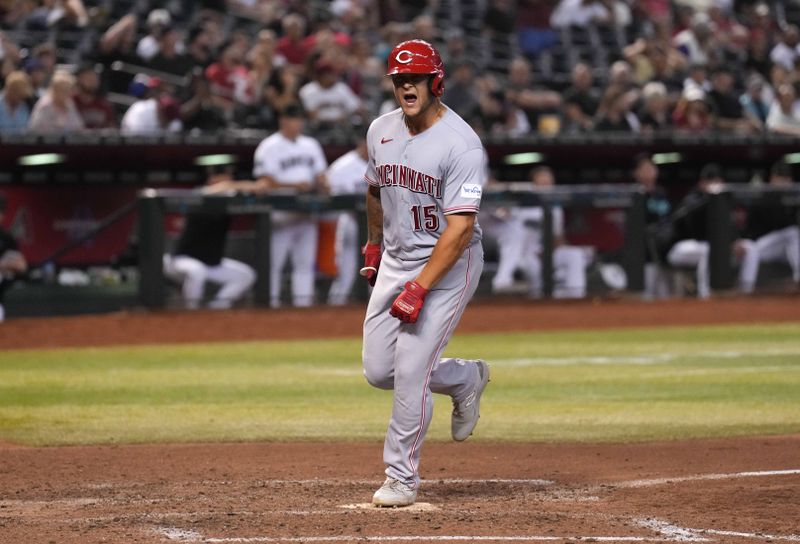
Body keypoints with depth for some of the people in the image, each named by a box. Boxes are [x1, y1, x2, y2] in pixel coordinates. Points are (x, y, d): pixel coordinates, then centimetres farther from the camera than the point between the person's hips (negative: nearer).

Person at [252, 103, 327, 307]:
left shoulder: (311, 145, 15)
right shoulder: (269, 147, -6)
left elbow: (320, 176, 17)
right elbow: (266, 183, -12)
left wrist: (321, 184, -6)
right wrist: (295, 186, -22)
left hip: (306, 214, 6)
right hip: (280, 216, -6)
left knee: (305, 261, 7)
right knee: (273, 262, -6)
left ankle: (303, 303, 10)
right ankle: (270, 303, -3)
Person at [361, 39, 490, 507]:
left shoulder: (462, 144, -21)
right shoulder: (381, 131, 1)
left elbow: (460, 227, -26)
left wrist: (419, 289, -29)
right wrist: (374, 245, 30)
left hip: (448, 266, -7)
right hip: (396, 260, 7)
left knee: (411, 371, -14)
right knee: (379, 372, 5)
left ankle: (402, 477, 0)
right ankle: (465, 379, 32)